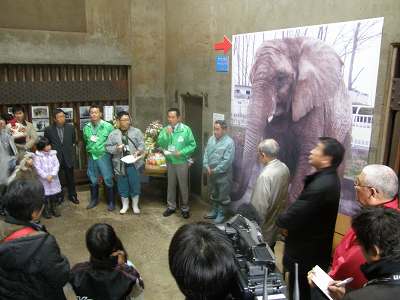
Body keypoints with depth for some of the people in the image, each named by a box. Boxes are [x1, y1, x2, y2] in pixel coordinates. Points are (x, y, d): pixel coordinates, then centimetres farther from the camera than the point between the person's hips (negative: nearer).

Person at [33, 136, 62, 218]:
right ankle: (46, 211, 15)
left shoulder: (53, 154, 3)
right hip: (43, 180, -3)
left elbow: (57, 165, -2)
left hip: (54, 179, 3)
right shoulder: (37, 156, -7)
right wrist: (46, 176, -16)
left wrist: (52, 175, -13)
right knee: (45, 195, 0)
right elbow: (38, 168, -11)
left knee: (55, 194, 9)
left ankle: (55, 209, 24)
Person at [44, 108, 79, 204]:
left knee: (70, 179, 13)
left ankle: (72, 195, 29)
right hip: (55, 158, -1)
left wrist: (72, 152, 7)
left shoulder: (70, 127, 0)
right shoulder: (48, 129, -5)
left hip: (68, 158, 2)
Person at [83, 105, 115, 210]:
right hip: (91, 156, 4)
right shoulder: (86, 127, 4)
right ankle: (94, 200, 31)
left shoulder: (108, 126, -8)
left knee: (108, 179, -1)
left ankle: (111, 202, 13)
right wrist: (90, 149, 8)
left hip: (104, 155, -4)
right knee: (93, 179, 14)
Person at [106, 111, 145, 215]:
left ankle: (135, 205, 22)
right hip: (120, 164, 1)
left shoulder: (136, 131, 2)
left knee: (135, 184, 4)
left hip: (133, 164, -1)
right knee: (122, 186, 11)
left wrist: (138, 151, -22)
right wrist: (116, 148, -14)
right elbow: (108, 147, 5)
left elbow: (142, 144, -2)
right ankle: (125, 205, 28)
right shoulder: (113, 134, 4)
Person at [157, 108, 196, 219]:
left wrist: (181, 152, -20)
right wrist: (166, 134, -22)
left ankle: (185, 208, 21)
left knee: (183, 185, 7)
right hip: (169, 161, 3)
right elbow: (160, 143, -8)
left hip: (182, 162, -3)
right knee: (171, 185, 15)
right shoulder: (165, 129, 0)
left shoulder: (186, 129, -10)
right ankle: (171, 206, 30)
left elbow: (192, 145, -8)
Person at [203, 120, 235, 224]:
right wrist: (206, 166, -8)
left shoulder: (229, 142, -17)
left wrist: (215, 170, -17)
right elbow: (206, 153, 6)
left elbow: (227, 161, -20)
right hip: (211, 172, 6)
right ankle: (214, 211, 35)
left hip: (223, 174, -6)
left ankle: (221, 214, 22)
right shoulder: (211, 139, 3)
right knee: (213, 193, 19)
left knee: (222, 195, 6)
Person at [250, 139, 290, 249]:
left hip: (265, 227, -7)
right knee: (269, 252, 23)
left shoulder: (266, 175, -30)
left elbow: (260, 206, -26)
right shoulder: (285, 168, -5)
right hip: (277, 221, 7)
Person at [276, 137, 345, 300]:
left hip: (305, 253, -9)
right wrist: (288, 222, -6)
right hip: (315, 249, 9)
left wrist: (280, 220, -7)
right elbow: (302, 209, 8)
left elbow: (293, 216, -27)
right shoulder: (329, 178, 3)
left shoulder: (321, 185, -31)